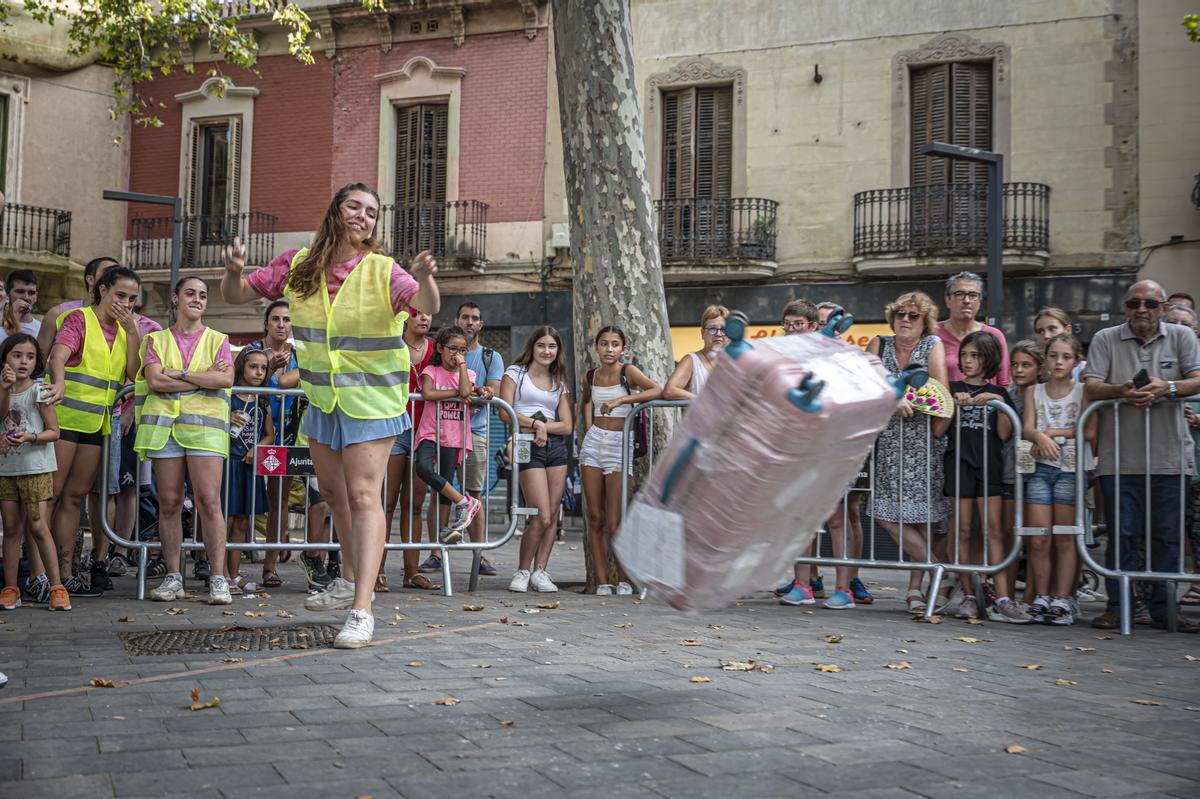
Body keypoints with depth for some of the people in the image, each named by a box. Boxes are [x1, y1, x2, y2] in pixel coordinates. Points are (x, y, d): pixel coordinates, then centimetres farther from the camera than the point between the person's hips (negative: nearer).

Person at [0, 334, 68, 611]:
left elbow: (53, 432, -6)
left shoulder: (38, 391, -4)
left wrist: (29, 438, -23)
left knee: (38, 527, -10)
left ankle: (56, 586, -5)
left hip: (36, 469, -5)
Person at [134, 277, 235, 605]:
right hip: (164, 426, 1)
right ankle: (173, 577, 7)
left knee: (208, 501, -10)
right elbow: (156, 381, -2)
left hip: (205, 425, -1)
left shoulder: (217, 340, 15)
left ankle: (218, 579, -11)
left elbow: (227, 378, -3)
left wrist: (181, 374, -7)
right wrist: (205, 377, -4)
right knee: (169, 502, 0)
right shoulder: (156, 340, 15)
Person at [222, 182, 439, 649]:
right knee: (333, 492, 19)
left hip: (370, 400, -6)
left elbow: (427, 307, -30)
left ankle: (361, 611, -18)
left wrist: (424, 278, -52)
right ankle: (350, 581, 38)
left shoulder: (382, 270, -14)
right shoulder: (298, 265, -1)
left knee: (363, 495, -14)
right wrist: (233, 271, -17)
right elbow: (236, 296, 5)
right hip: (321, 398, 6)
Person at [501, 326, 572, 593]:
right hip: (528, 447, -5)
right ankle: (523, 571, 4)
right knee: (542, 516, -12)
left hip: (556, 447, 5)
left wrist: (544, 426, -8)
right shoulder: (515, 373, 4)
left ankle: (540, 571, 6)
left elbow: (567, 426, 6)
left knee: (553, 514, -1)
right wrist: (535, 424, -10)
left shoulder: (559, 382, 16)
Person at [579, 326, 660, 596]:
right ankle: (602, 582, 7)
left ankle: (623, 581, 8)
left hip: (620, 445, -4)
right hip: (593, 442, 4)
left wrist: (620, 400, -25)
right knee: (595, 518, 2)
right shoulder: (590, 376, 9)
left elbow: (658, 391, -21)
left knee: (615, 523, -7)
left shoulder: (628, 371, -5)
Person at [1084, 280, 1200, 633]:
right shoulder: (1105, 340, 8)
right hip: (1120, 457, -1)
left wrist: (1167, 387, -21)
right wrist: (1120, 390, -21)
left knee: (1167, 535, 5)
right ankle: (1117, 606, 7)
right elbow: (1091, 387, -1)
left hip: (1168, 456, 1)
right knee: (1122, 533, -1)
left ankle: (1163, 608, 13)